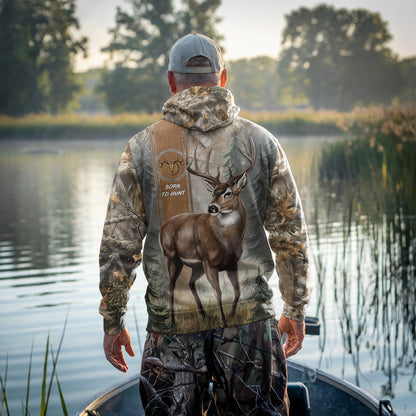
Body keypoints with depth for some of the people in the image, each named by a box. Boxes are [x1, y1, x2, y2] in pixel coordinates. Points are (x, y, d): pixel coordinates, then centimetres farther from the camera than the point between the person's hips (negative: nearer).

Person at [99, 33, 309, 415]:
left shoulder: (142, 148, -1)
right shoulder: (261, 142, 1)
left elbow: (119, 244, -1)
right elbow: (290, 236, 3)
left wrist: (113, 322, 9)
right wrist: (296, 309, 14)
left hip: (172, 326, 0)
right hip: (249, 318, 1)